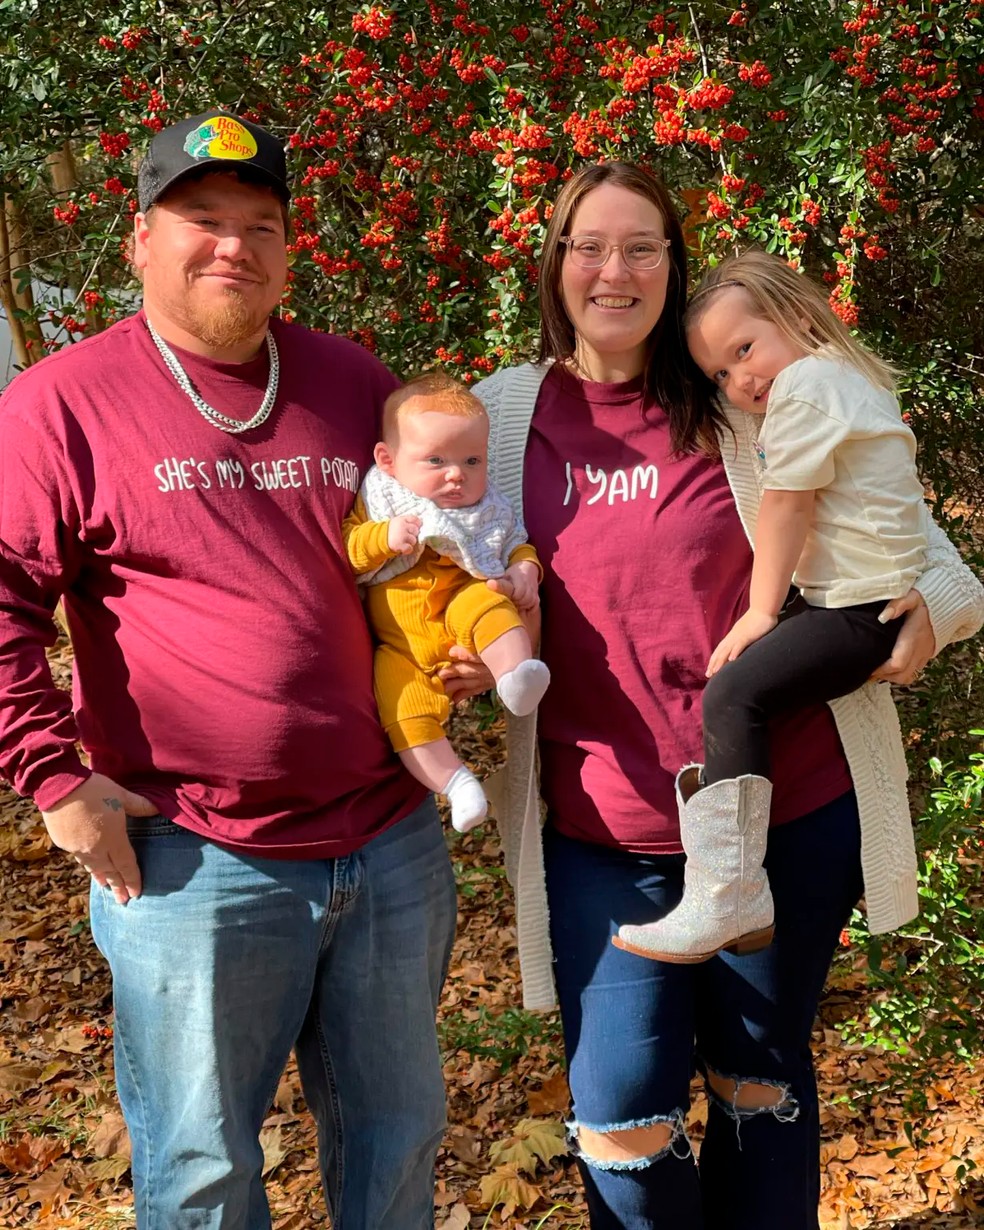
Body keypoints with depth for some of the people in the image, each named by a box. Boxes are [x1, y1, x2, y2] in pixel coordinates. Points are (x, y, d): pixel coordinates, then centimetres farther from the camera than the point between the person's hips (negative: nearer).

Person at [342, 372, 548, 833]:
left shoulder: (489, 510, 7)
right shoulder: (378, 502, 3)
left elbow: (518, 545, 18)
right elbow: (345, 549, -3)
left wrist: (525, 571, -5)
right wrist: (384, 537, -21)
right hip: (405, 650, 1)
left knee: (485, 603, -33)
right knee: (404, 714, -20)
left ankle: (514, 673, -46)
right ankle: (454, 782, -19)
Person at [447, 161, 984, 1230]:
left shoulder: (747, 400, -2)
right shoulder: (501, 415, 4)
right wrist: (468, 663, -4)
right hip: (601, 830, 1)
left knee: (762, 1081, 15)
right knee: (620, 1117, 1)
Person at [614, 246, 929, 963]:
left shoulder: (803, 385, -10)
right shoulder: (852, 376, 20)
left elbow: (786, 507, -11)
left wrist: (762, 610, -6)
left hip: (861, 609, -12)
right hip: (876, 597, 12)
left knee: (734, 693, -21)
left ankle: (727, 900, -24)